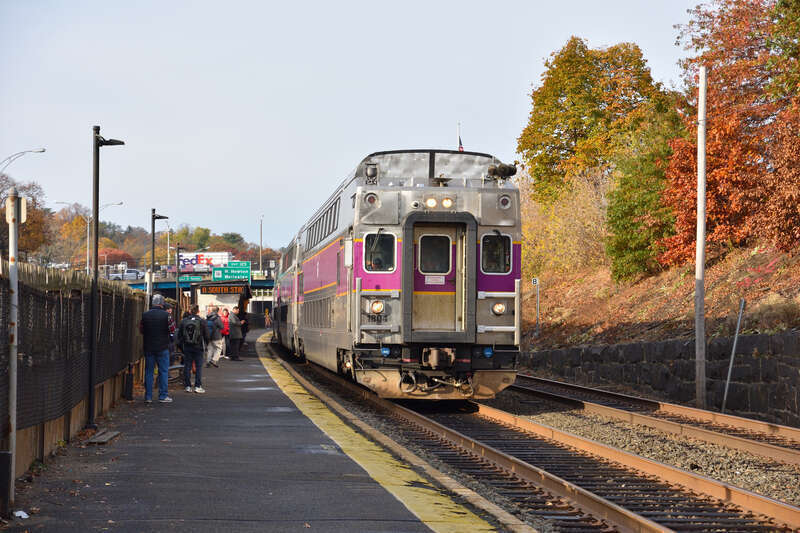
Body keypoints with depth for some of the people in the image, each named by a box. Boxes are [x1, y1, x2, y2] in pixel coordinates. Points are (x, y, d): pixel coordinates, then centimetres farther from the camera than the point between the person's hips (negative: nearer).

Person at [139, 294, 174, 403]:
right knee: (163, 371, 5)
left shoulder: (145, 315, -1)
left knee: (149, 371, 9)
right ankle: (163, 395, 5)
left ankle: (148, 396, 10)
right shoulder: (166, 315, -11)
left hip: (149, 347, 3)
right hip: (163, 347, -3)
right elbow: (172, 330, -5)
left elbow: (141, 330, 7)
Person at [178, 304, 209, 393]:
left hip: (186, 347, 2)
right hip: (198, 347, -2)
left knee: (187, 366, 8)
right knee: (198, 366, 2)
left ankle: (188, 386, 8)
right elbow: (206, 335, -2)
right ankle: (198, 386, -2)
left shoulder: (183, 321, 1)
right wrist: (205, 344, 15)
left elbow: (179, 335, 6)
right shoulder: (201, 321, -6)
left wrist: (181, 346, 16)